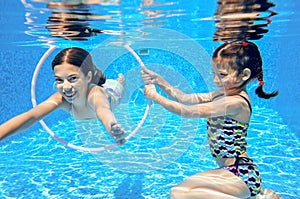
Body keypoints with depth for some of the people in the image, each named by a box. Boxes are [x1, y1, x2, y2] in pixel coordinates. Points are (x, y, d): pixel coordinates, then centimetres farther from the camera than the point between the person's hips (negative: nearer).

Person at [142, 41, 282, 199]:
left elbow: (188, 112, -21)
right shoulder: (223, 95, 7)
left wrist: (155, 96, -14)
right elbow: (185, 98, 6)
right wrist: (160, 82, -3)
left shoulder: (236, 102, -22)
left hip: (241, 174, -10)